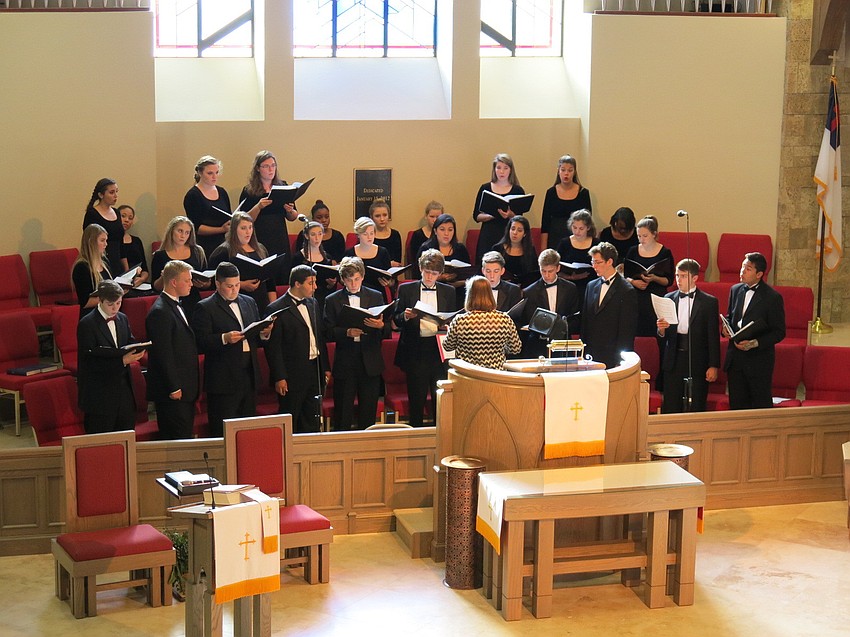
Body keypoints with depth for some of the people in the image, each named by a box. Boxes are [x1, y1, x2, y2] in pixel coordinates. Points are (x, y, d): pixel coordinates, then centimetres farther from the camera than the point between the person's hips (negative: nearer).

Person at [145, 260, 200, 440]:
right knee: (177, 440, -8)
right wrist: (174, 388, -19)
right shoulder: (160, 312, -16)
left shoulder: (175, 306, 16)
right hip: (173, 392, -10)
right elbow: (163, 354, -19)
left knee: (186, 437, 11)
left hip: (185, 390, 10)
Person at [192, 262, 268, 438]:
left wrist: (264, 334, -2)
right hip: (224, 381, -6)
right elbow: (200, 343, -12)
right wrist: (224, 338, -25)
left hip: (250, 376, 6)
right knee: (224, 432, -4)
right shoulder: (205, 308, -4)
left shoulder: (249, 302, 16)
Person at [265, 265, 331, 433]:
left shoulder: (313, 304, 11)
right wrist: (279, 378, -15)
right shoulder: (277, 309, -12)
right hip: (293, 375, -7)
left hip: (315, 371, 7)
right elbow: (273, 347, -12)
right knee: (289, 425, 1)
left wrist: (325, 368, 14)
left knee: (312, 423, 13)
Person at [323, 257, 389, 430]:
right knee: (342, 412, 1)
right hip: (344, 363, -1)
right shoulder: (332, 300, 4)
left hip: (370, 363, 1)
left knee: (368, 412, 5)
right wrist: (347, 332, -19)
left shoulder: (376, 297, 7)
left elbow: (387, 331, 4)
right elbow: (328, 332, -2)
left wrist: (380, 326, -18)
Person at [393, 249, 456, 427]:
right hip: (415, 351, -1)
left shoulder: (448, 291, 10)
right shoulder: (406, 289, 6)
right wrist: (405, 316, -16)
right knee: (416, 398, 3)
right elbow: (396, 321, 6)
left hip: (439, 349, 1)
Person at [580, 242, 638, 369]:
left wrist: (620, 361, -12)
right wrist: (583, 353, 9)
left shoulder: (627, 291, -7)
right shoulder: (591, 286, 13)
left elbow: (627, 330, -9)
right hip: (591, 356, 5)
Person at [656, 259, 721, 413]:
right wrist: (661, 330, -14)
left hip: (697, 362, -3)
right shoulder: (669, 299, 8)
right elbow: (663, 336, 9)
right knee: (670, 409, 4)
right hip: (673, 361, 3)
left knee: (696, 409, 1)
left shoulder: (709, 302, -1)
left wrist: (714, 366, -6)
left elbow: (713, 336, -1)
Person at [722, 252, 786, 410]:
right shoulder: (735, 290, 8)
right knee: (736, 403, 10)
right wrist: (726, 328, -1)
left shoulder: (773, 297, -10)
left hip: (759, 360, -5)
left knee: (761, 405, 1)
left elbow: (779, 332, -8)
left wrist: (754, 343, -20)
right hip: (735, 358, 6)